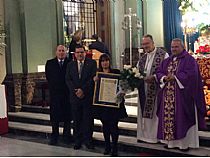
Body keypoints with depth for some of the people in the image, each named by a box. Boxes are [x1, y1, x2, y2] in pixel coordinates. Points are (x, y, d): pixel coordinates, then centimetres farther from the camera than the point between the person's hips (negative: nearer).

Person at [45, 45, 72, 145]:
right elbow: (48, 77, 4)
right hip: (54, 93, 1)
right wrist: (52, 86, 1)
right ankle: (54, 136, 14)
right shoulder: (50, 63, 6)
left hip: (67, 93, -1)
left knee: (67, 115, 6)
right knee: (54, 115, 6)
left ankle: (67, 135, 17)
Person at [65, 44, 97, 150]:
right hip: (75, 96, 2)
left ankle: (88, 140, 13)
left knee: (88, 119, 2)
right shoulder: (70, 65, 11)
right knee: (76, 120, 6)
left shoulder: (92, 63, 2)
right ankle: (78, 141, 15)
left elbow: (93, 78, -7)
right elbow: (68, 80, 4)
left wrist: (83, 90, -14)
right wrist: (76, 91, -10)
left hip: (88, 96, -2)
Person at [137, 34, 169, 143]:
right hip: (144, 91, 7)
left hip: (156, 90, -6)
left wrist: (153, 77, -23)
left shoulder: (163, 55, -7)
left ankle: (155, 136, 9)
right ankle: (144, 135, 21)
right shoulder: (142, 58, 14)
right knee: (143, 112, 11)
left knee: (155, 113, -1)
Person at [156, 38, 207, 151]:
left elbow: (191, 74, -14)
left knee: (182, 119, -3)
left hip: (183, 96, -5)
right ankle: (171, 141, 14)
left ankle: (185, 143, 5)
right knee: (168, 118, 5)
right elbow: (159, 72, 11)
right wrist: (165, 78, -11)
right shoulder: (167, 61, 17)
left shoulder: (189, 60, -2)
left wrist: (175, 77, -18)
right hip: (168, 96, 5)